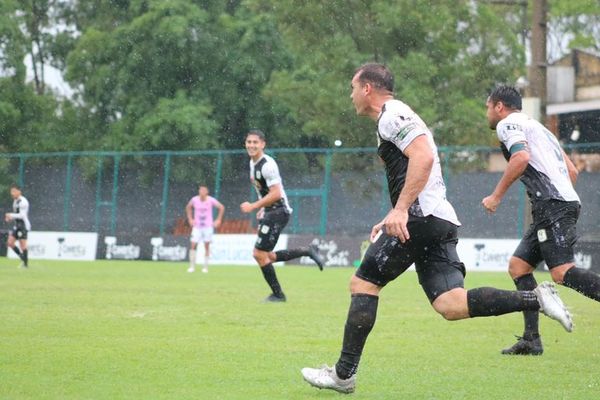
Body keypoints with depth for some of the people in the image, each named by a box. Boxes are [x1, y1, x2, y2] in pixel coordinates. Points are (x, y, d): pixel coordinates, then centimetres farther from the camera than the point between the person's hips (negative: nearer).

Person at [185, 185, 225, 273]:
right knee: (193, 245, -8)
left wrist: (218, 220, 0)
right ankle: (192, 266, 0)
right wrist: (190, 219, 8)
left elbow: (221, 207, 4)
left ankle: (205, 267, 8)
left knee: (207, 246, 0)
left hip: (208, 226, -1)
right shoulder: (194, 200, -5)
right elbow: (188, 207, 16)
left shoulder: (211, 200, -9)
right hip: (197, 226, 1)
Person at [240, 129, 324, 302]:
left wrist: (253, 207, -22)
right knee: (267, 257, 11)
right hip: (269, 212, 10)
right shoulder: (253, 162, 11)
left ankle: (277, 294, 4)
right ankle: (307, 251, 20)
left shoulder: (267, 165, -19)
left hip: (278, 212, -10)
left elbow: (276, 194, -24)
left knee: (259, 254, -9)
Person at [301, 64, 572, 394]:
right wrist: (391, 220, 27)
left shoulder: (391, 115, -5)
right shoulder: (397, 117, 28)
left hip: (420, 218, -10)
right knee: (451, 305, -2)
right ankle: (535, 298, -12)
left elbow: (424, 156, -21)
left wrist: (400, 210, -26)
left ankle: (344, 374, 0)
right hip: (442, 220, 10)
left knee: (363, 283, -2)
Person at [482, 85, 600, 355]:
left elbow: (521, 157, -18)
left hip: (552, 203, -10)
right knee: (518, 265, 10)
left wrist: (496, 196, -11)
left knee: (562, 272, -19)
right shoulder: (537, 128, 30)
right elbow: (572, 171, 28)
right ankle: (531, 340, 4)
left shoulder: (508, 123, 2)